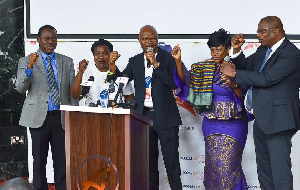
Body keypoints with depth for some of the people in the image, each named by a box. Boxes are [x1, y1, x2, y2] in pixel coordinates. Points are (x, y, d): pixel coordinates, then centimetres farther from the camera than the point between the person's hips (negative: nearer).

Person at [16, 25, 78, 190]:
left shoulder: (67, 62, 11)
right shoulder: (26, 61, 4)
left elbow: (73, 91, 11)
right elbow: (20, 88, -8)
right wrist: (30, 67, -22)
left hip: (61, 118, 2)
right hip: (39, 118, -2)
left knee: (62, 161, 3)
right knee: (39, 161, 5)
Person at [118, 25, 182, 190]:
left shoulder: (168, 58, -1)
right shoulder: (135, 61, 11)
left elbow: (175, 83, -11)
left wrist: (156, 64, -16)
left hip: (165, 117, -3)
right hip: (144, 116, 4)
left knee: (172, 162, -1)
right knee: (149, 163, 11)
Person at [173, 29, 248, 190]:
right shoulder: (203, 68, 5)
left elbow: (243, 97, -4)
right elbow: (185, 80, -8)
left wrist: (234, 85, -22)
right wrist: (178, 61, -21)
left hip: (233, 124, -3)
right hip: (211, 123, 3)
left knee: (228, 163, -5)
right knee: (213, 163, 5)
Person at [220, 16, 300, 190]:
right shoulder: (263, 50, 10)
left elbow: (266, 79, -25)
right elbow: (247, 66, 17)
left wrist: (234, 73, -17)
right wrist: (237, 50, -2)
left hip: (278, 120, -9)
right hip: (261, 119, 9)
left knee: (280, 170, -4)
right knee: (264, 168, 19)